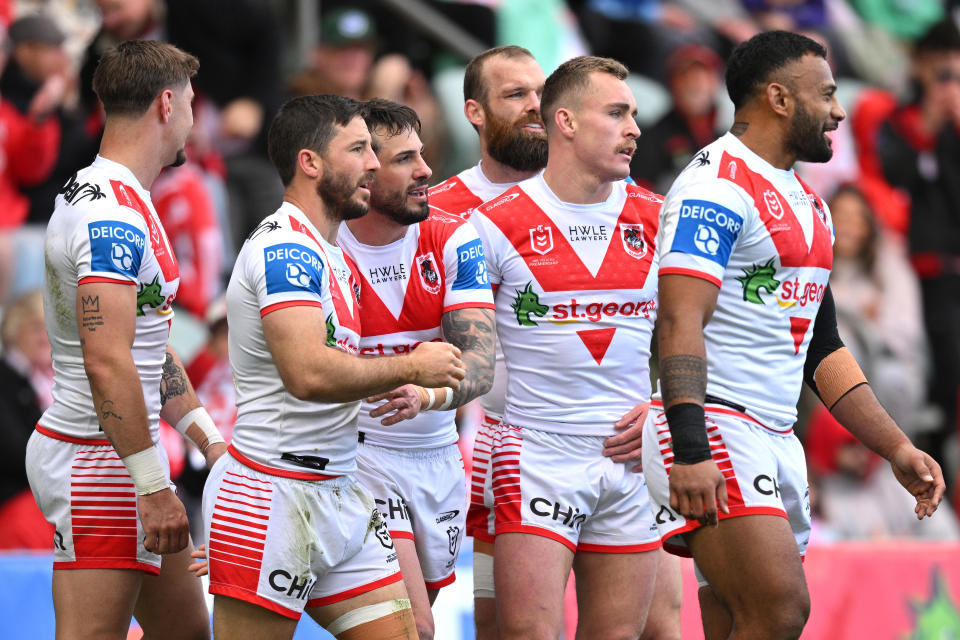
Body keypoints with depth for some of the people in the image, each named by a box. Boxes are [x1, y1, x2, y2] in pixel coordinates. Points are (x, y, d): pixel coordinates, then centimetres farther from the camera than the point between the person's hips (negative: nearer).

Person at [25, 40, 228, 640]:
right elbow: (107, 363, -26)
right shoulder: (114, 216, -18)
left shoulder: (108, 199, 16)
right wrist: (153, 487, -25)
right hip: (97, 459, -11)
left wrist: (209, 438, 23)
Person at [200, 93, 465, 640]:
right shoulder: (287, 247, -15)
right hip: (274, 496, -10)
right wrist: (411, 368, -17)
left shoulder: (335, 258, 18)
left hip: (339, 492, 10)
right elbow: (308, 374, -28)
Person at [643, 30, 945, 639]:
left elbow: (821, 348, 26)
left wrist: (897, 448, 19)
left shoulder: (809, 206, 21)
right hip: (712, 427, -9)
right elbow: (681, 323, -20)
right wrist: (690, 451, -30)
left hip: (777, 438, 9)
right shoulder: (717, 185, -10)